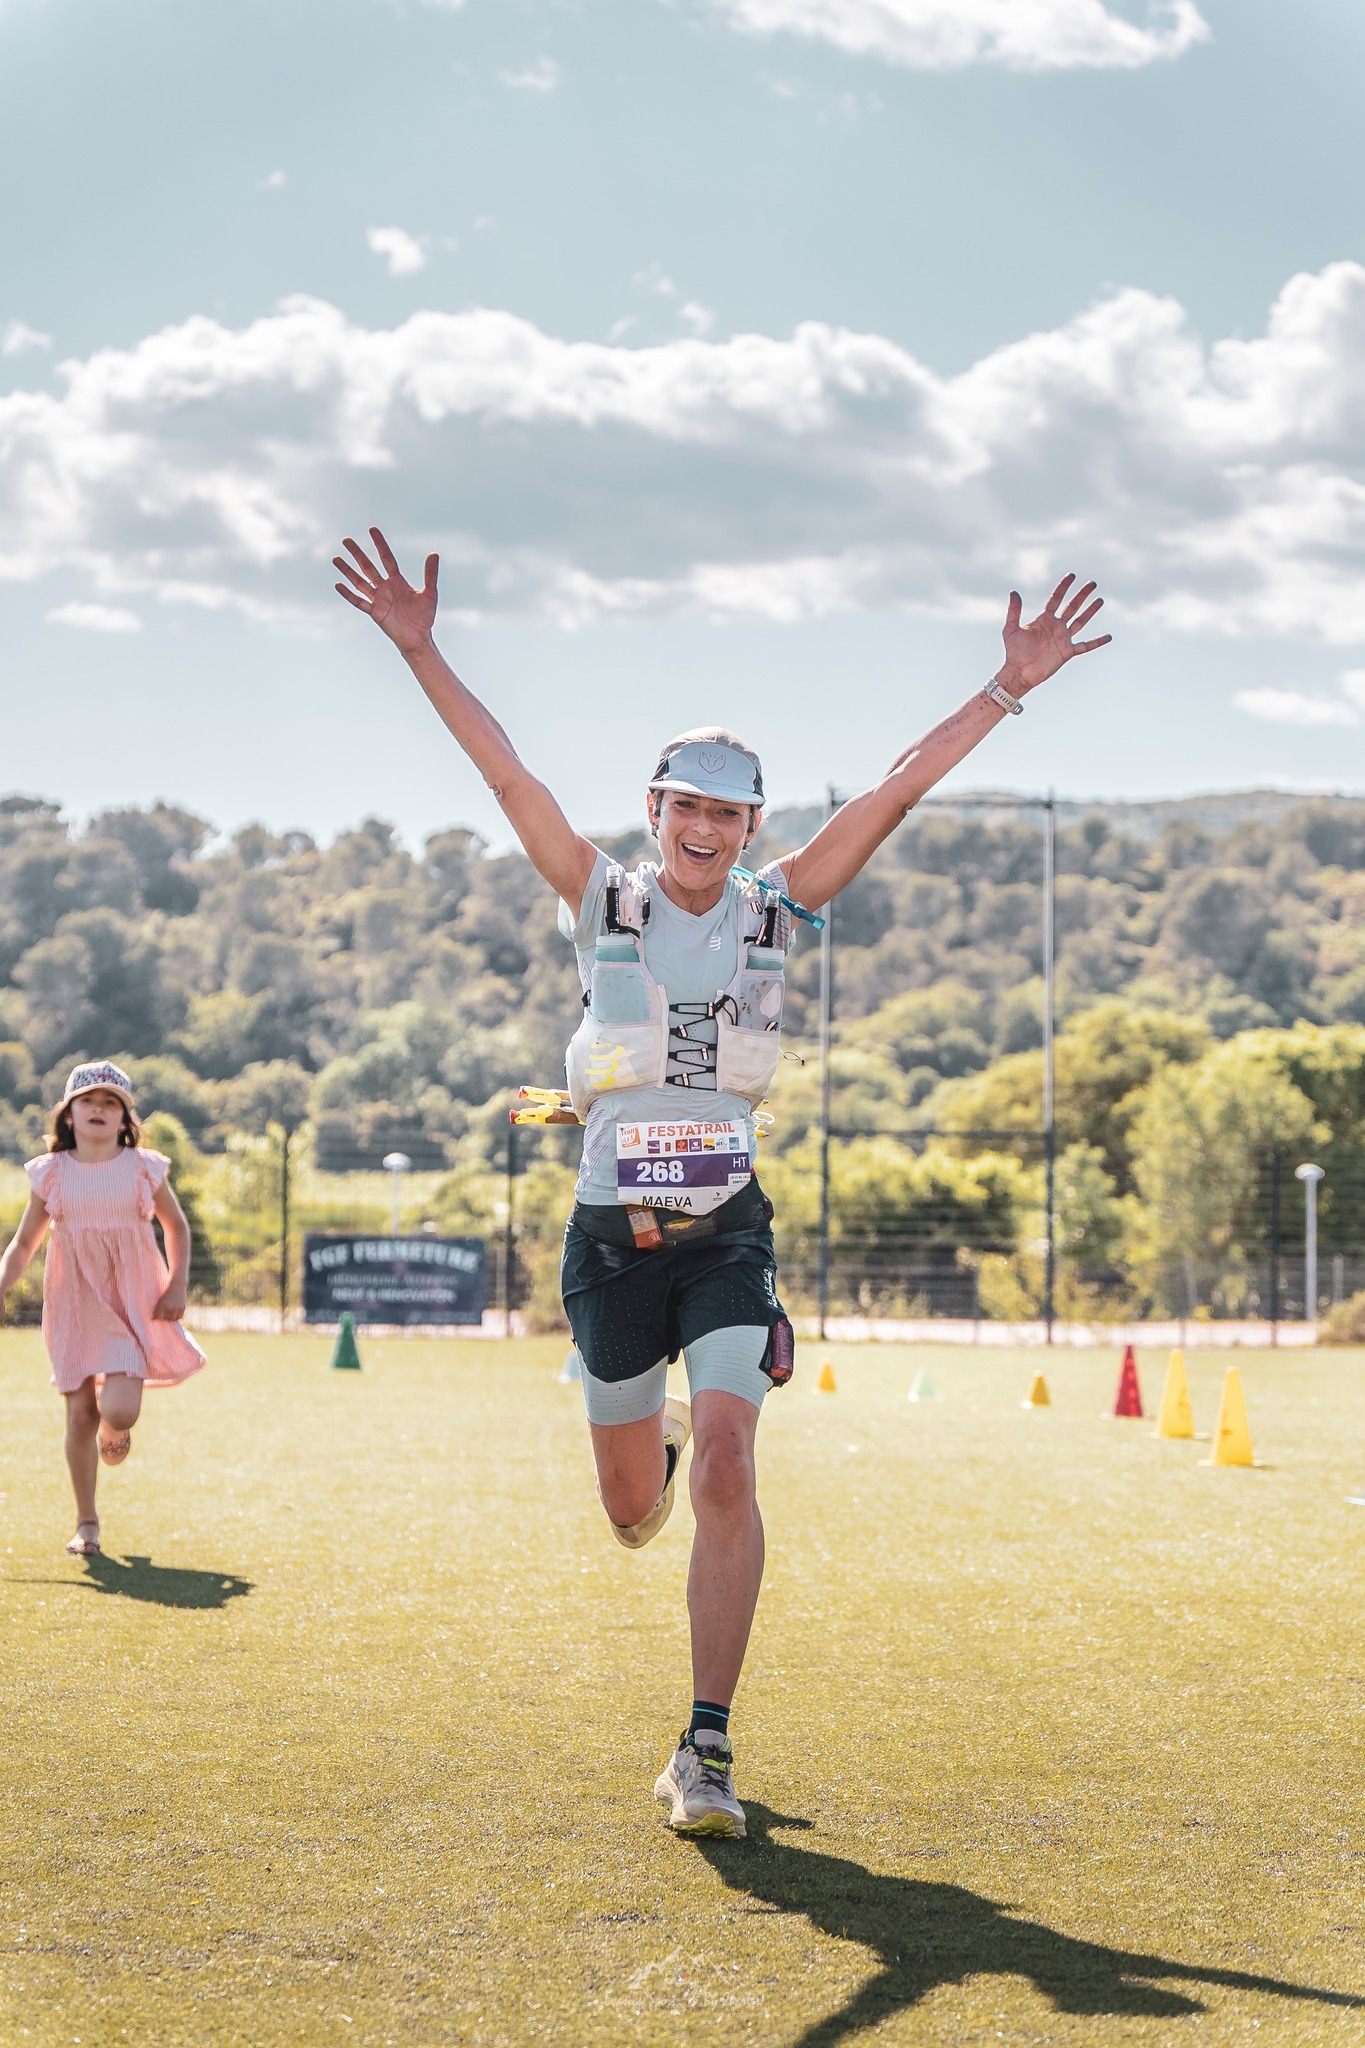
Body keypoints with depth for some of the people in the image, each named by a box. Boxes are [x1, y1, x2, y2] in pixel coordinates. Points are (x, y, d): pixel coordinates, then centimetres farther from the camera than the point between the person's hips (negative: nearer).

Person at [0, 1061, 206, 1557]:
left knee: (118, 1411, -17)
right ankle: (86, 1525, 14)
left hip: (134, 1301, -1)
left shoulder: (144, 1168, 0)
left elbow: (176, 1226, 14)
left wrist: (177, 1286, 2)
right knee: (81, 1413, -2)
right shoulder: (51, 1174, 2)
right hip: (75, 1303, 1)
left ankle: (114, 1433, 24)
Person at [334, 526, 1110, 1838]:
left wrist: (1009, 689, -1)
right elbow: (507, 777, -6)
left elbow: (894, 794, 1)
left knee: (725, 1473, -16)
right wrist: (419, 652, -14)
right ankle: (658, 1450, 51)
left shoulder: (773, 911, 5)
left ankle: (706, 1750, -11)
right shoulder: (603, 903, 2)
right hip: (613, 1234, 0)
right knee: (635, 1510, 10)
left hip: (726, 1232, 0)